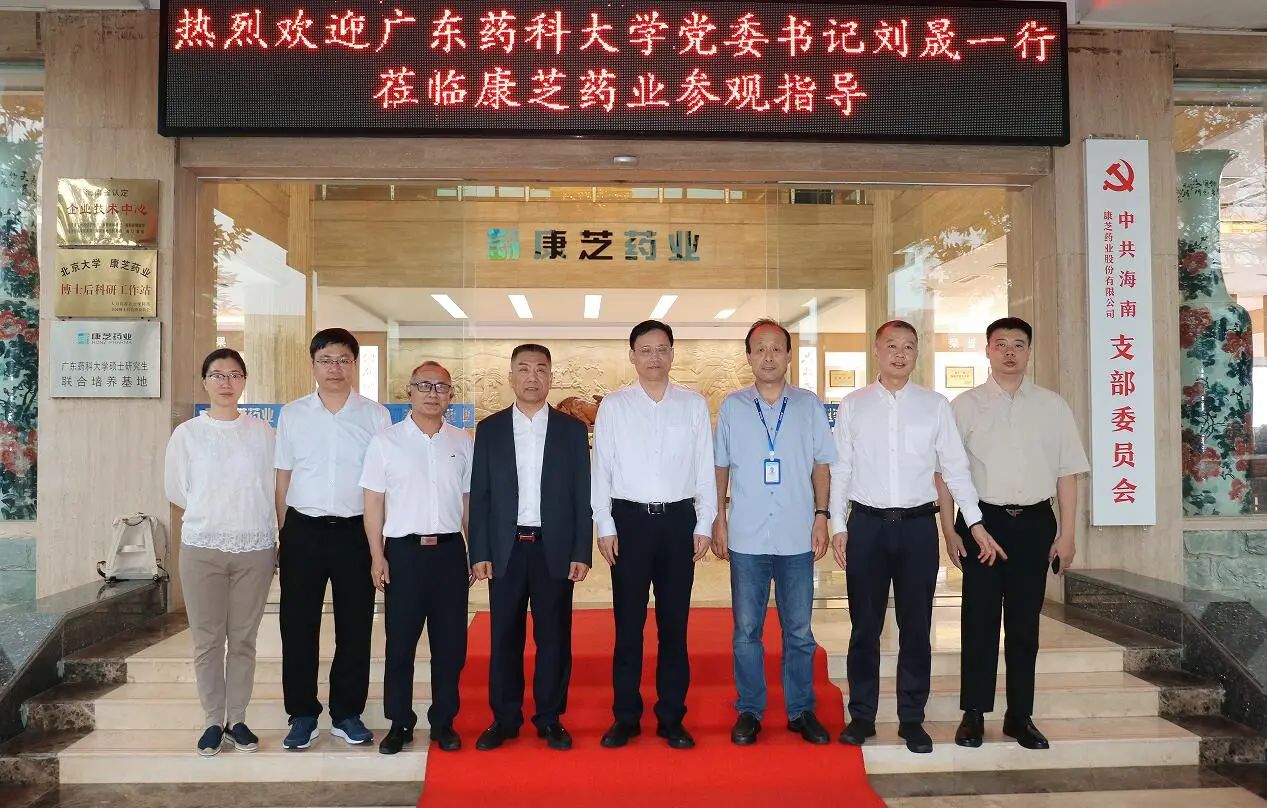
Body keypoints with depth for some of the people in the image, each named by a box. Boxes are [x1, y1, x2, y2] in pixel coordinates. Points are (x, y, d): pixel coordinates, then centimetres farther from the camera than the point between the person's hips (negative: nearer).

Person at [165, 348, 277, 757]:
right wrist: (211, 516, 8)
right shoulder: (187, 433, 0)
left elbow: (272, 489, 7)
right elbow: (177, 492, 6)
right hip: (202, 547, 0)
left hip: (254, 547, 1)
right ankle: (213, 721, 18)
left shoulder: (262, 432, 2)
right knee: (207, 639, 5)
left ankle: (237, 719, 20)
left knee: (243, 639, 8)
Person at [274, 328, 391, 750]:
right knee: (298, 626, 6)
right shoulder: (292, 414, 5)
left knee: (355, 627, 7)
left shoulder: (375, 415, 2)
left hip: (355, 530, 0)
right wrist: (283, 535, 4)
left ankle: (348, 713, 21)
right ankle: (302, 715, 20)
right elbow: (283, 478, 8)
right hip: (303, 529, 1)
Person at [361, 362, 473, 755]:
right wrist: (377, 556, -4)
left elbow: (469, 501, 11)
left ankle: (443, 722, 21)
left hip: (449, 549, 2)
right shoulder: (385, 442, 0)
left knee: (450, 643, 7)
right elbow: (374, 503, 1)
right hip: (404, 550, -2)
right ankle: (399, 723, 20)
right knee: (400, 642, 5)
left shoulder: (463, 443, 7)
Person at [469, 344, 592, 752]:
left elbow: (583, 495, 2)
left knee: (554, 637, 6)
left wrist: (582, 553, -4)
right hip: (506, 549, 1)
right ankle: (504, 719, 21)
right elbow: (480, 495, 3)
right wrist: (479, 553, -2)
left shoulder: (572, 429, 3)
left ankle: (550, 718, 20)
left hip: (555, 549, 0)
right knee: (505, 637, 7)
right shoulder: (490, 429, 5)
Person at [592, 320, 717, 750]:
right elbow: (601, 469, 2)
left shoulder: (694, 404, 5)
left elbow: (705, 468, 5)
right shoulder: (613, 406, 2)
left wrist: (704, 525, 1)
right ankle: (625, 717, 18)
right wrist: (605, 527, -3)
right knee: (628, 623, 5)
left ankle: (672, 718, 19)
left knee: (674, 623, 8)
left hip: (679, 520, 1)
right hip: (630, 520, -1)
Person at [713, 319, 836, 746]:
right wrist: (718, 520, 2)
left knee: (799, 630, 9)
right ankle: (749, 711, 21)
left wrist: (821, 515, -2)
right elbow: (720, 467, 7)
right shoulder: (732, 406, 4)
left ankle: (801, 711, 23)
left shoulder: (809, 405, 4)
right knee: (746, 630, 8)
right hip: (746, 537, 0)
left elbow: (821, 465, 7)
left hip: (797, 536, 0)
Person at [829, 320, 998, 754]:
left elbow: (955, 466, 4)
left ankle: (912, 718, 21)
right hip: (866, 524, 0)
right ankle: (861, 715, 20)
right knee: (865, 625, 8)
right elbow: (840, 469, 4)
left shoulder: (935, 405, 4)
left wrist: (976, 523, -1)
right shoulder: (852, 406, 3)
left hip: (917, 524, 0)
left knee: (916, 626, 8)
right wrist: (837, 526, 0)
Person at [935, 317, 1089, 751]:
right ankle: (974, 714, 15)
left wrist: (1066, 534, 2)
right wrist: (950, 530, -5)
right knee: (979, 620, 4)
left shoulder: (1052, 406, 7)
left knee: (1024, 624, 9)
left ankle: (1020, 716, 21)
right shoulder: (965, 405, 2)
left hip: (1034, 523, 2)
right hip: (982, 520, -1)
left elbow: (1067, 472, 7)